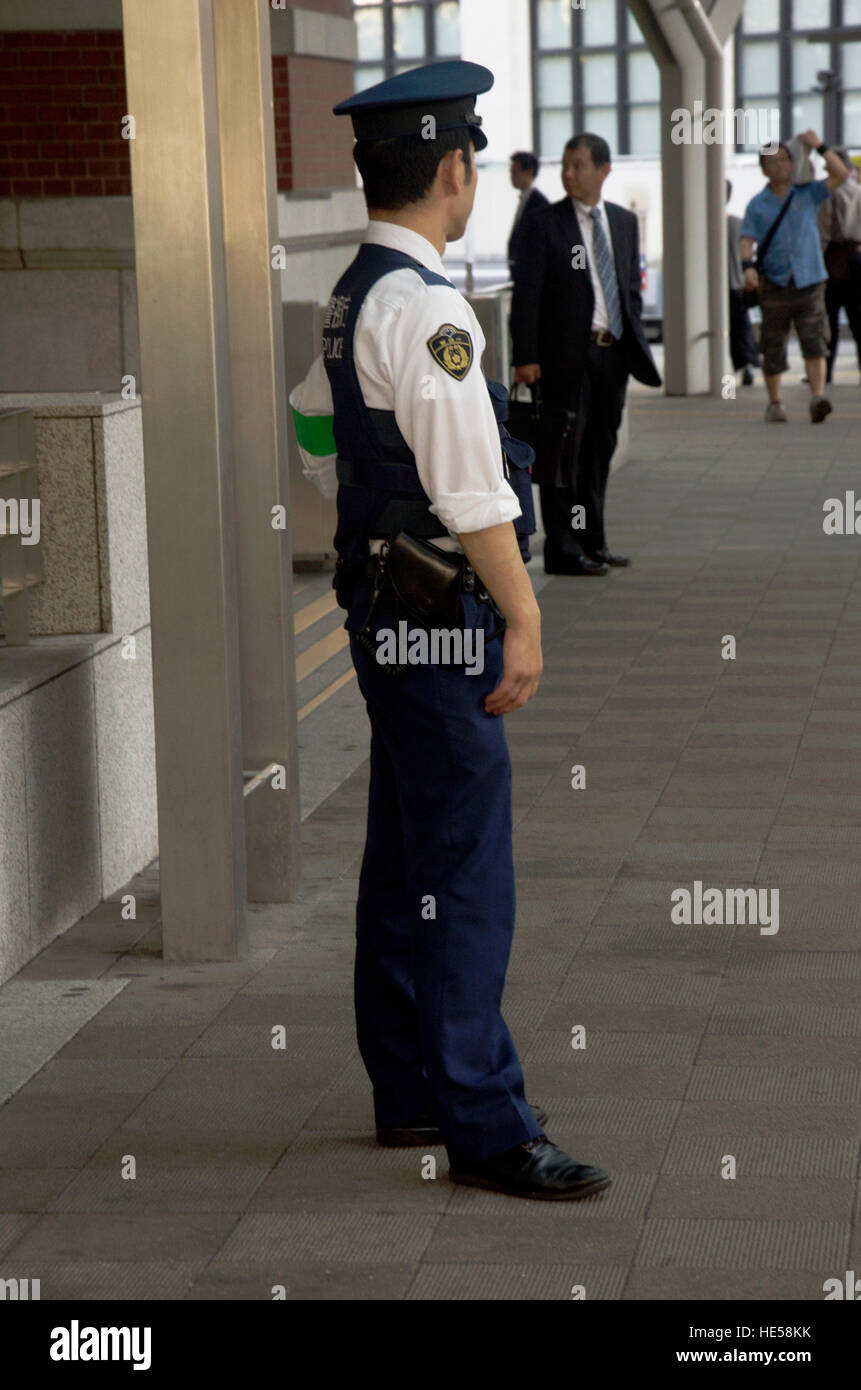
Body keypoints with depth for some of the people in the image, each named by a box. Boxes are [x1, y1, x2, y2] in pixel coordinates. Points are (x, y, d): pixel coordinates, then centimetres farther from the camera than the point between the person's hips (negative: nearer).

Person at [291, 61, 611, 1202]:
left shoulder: (349, 295, 12)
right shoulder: (424, 304, -19)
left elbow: (317, 429, 22)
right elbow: (472, 488, -21)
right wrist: (524, 618, -15)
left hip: (379, 604, 10)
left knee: (402, 856, 16)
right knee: (466, 872, -5)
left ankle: (408, 1093, 26)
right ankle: (486, 1128, 0)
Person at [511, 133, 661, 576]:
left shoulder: (624, 222, 13)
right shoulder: (543, 223, -3)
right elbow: (526, 293, -7)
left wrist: (634, 341, 9)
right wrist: (526, 356, -13)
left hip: (613, 352, 5)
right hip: (566, 354, -5)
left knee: (599, 449, 12)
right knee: (562, 453, -3)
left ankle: (592, 541, 22)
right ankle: (563, 550, 1)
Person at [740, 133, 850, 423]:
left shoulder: (808, 193, 9)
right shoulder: (757, 205, 6)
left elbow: (841, 174, 0)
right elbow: (747, 240, -6)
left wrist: (819, 146, -5)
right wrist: (748, 266, -24)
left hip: (809, 282, 0)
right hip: (775, 287, 0)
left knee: (814, 342, -15)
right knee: (773, 349, 4)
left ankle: (818, 398, -25)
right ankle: (774, 403, 20)